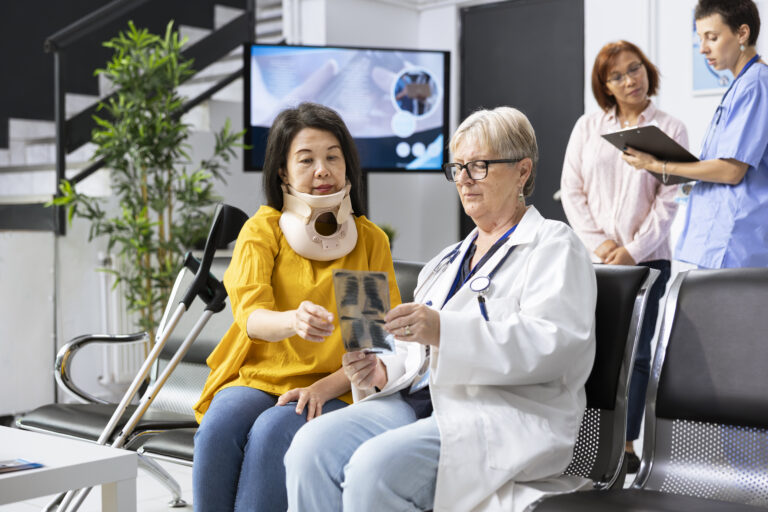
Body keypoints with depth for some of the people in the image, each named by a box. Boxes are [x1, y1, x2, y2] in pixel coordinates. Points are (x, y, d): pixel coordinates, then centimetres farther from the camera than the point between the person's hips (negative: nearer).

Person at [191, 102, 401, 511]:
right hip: (256, 378, 1)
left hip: (332, 391, -1)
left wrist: (324, 387, -16)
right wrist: (294, 321, -38)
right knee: (218, 429, -31)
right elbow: (250, 316, -14)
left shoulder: (370, 240, 7)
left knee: (271, 433, -32)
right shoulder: (262, 229, 4)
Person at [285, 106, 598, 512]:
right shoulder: (446, 261, 27)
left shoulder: (554, 245, 4)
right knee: (311, 446, -20)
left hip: (505, 414, -7)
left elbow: (555, 344, -14)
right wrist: (381, 373, 0)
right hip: (421, 401, 7)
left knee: (375, 467, -31)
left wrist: (445, 330, -24)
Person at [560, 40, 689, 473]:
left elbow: (670, 199, -2)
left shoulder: (671, 130, 4)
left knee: (635, 351, 3)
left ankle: (627, 444, 10)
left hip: (646, 258, -1)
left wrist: (633, 250, -11)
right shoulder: (587, 127, 10)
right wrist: (598, 242, -7)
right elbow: (571, 190, 5)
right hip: (592, 259, 1)